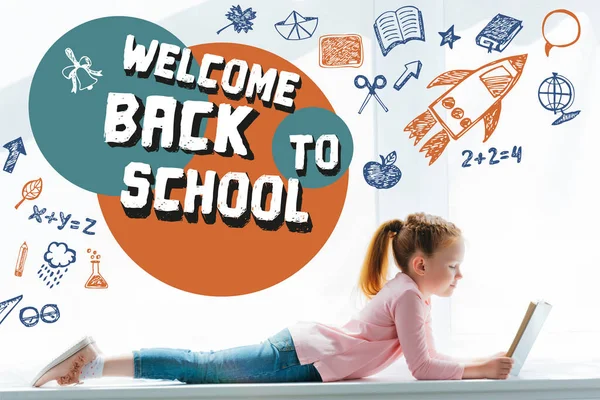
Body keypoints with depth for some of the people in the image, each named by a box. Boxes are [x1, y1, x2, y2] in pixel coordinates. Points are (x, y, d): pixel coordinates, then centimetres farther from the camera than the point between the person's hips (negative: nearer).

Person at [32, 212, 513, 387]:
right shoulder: (410, 295, -16)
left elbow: (425, 356, 22)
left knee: (203, 367, 11)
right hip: (299, 359, -8)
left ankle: (92, 362, 15)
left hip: (302, 350, 8)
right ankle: (95, 361, 0)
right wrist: (477, 368, -14)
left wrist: (471, 364, 11)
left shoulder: (412, 290, 13)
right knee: (203, 367, -4)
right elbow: (423, 367, -21)